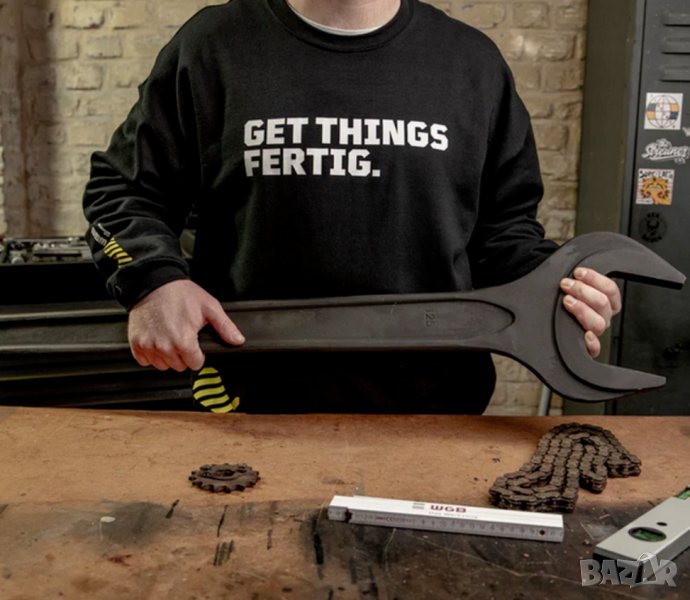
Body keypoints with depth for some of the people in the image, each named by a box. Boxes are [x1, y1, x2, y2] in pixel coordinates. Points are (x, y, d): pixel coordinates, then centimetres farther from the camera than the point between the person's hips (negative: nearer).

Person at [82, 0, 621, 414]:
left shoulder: (474, 63, 8)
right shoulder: (212, 46, 3)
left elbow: (505, 226, 13)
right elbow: (122, 189, 10)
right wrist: (153, 280, -9)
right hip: (254, 403, -1)